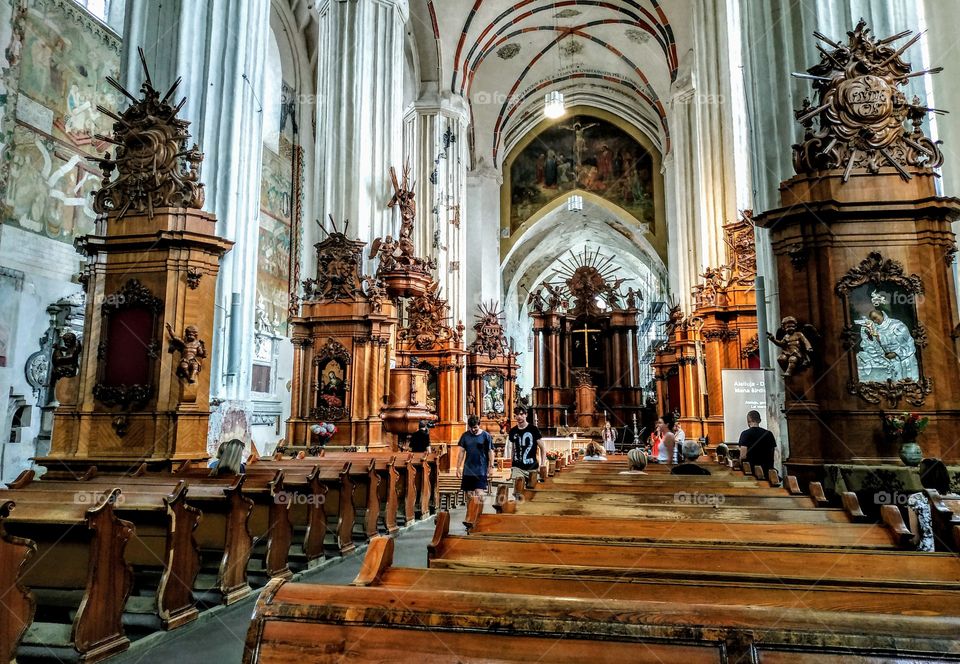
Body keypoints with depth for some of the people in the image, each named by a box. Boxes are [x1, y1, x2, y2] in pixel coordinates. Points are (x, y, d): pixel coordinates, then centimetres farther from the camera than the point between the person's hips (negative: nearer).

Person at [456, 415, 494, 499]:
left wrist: (491, 467, -5)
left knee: (479, 494, -12)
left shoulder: (485, 436, -3)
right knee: (469, 494, 7)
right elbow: (461, 452, 8)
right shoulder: (465, 435, 4)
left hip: (481, 470, -3)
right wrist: (458, 467, 5)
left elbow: (490, 452, 0)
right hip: (468, 470, 3)